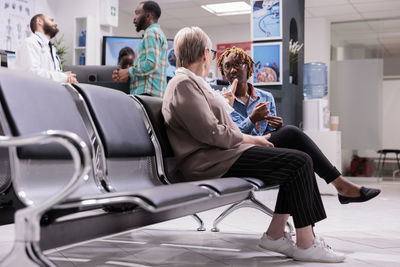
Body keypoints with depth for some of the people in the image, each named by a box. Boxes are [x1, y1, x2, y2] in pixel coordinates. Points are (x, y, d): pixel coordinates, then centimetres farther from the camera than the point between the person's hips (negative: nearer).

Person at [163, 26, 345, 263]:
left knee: (297, 160, 5)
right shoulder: (183, 84, -11)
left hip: (224, 150, 11)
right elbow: (211, 133, -18)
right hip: (210, 161, -11)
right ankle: (305, 244, -12)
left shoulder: (193, 82, 23)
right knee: (299, 162, -17)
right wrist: (250, 139, -8)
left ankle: (275, 234, 2)